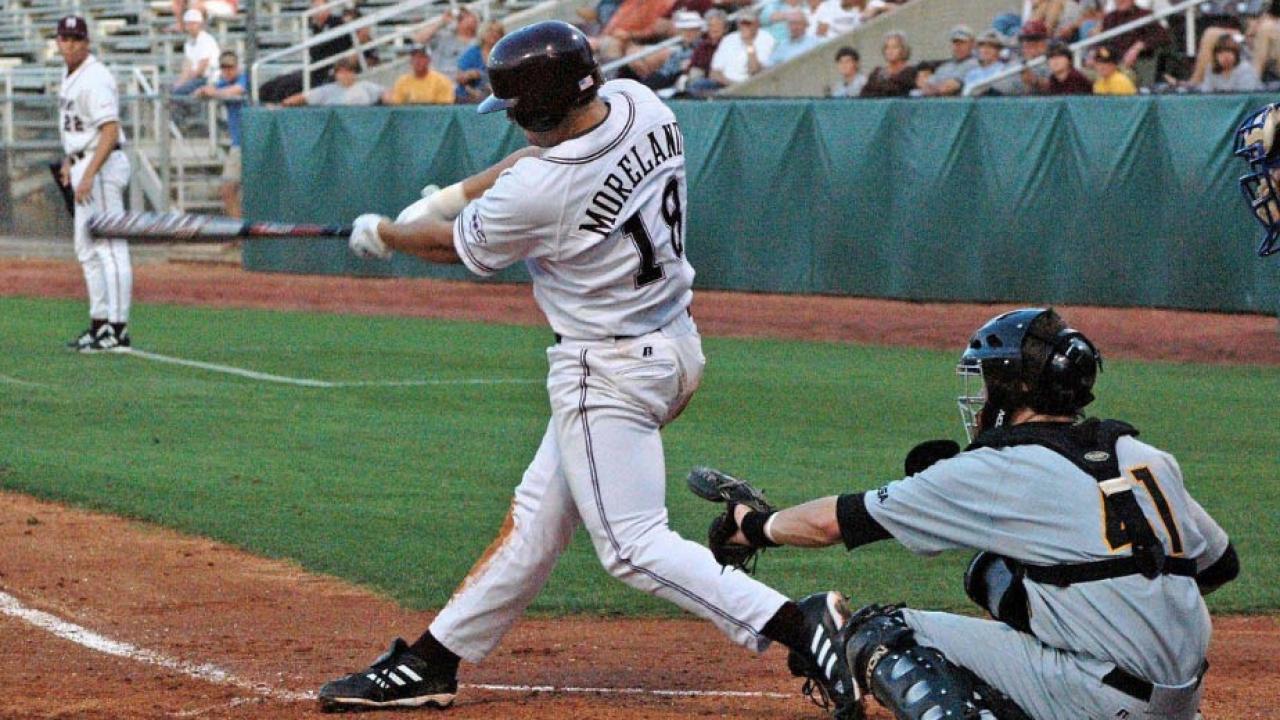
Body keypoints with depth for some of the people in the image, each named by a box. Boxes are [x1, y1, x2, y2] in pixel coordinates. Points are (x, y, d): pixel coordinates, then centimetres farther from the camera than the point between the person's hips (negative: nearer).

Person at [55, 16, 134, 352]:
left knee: (109, 247, -10)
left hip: (102, 166, -11)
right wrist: (69, 161, 21)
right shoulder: (69, 75, 13)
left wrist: (89, 175, -28)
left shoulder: (95, 78, -17)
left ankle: (118, 332, -11)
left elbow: (111, 131, -24)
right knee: (87, 249, 15)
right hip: (83, 166, 11)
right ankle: (100, 324, 21)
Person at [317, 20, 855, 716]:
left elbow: (458, 245, -3)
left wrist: (383, 233, 16)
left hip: (609, 369, -10)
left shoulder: (542, 191, -25)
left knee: (632, 544, -8)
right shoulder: (639, 104, -4)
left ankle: (795, 624, -19)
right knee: (537, 517, 14)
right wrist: (451, 195, 17)